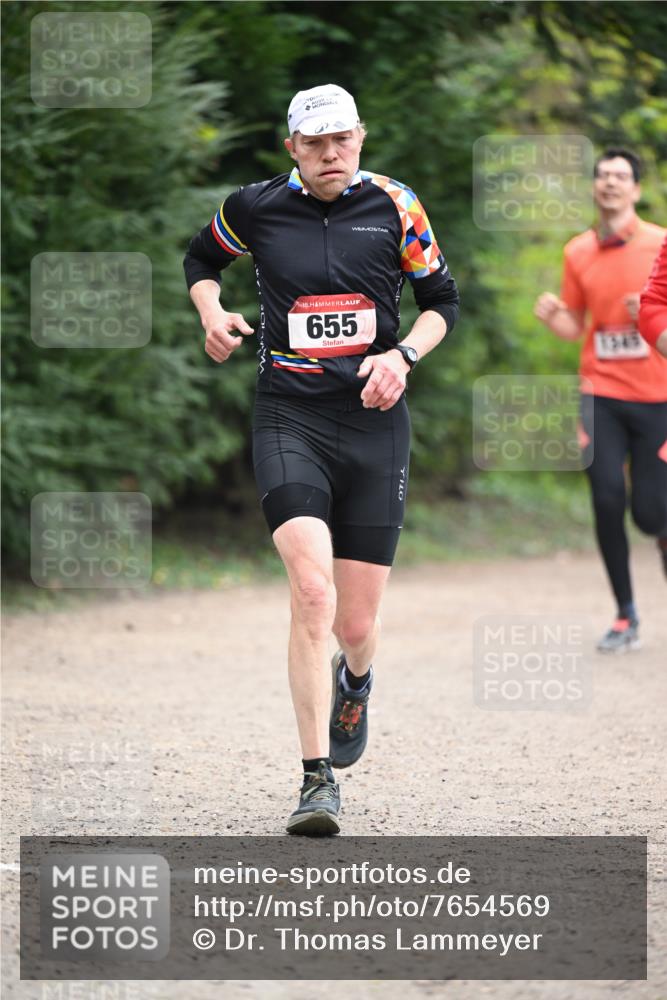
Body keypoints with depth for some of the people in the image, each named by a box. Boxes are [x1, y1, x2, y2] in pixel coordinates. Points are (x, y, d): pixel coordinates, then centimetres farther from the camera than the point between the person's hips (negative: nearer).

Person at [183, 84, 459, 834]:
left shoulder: (393, 207, 3)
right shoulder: (255, 209, 3)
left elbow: (442, 299, 13)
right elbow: (201, 259, 23)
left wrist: (403, 355, -5)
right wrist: (211, 312, 3)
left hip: (374, 422, 1)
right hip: (289, 418, -1)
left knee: (356, 625, 4)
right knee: (311, 591, -22)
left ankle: (355, 681, 44)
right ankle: (317, 780, -16)